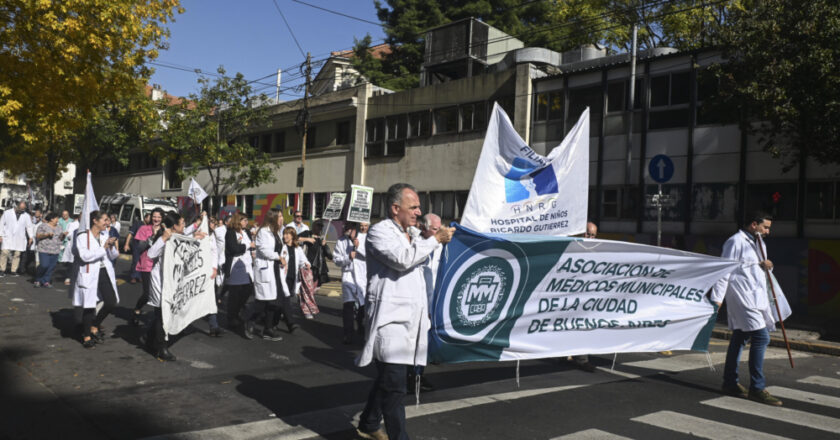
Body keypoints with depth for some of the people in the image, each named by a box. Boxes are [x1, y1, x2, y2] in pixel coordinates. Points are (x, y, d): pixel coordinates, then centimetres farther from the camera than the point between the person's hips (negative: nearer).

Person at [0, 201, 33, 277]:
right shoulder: (7, 213, 3)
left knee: (17, 255, 1)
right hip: (7, 237, -1)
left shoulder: (26, 216, 6)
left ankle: (14, 271, 11)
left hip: (19, 238, 2)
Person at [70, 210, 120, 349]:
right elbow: (85, 256, -20)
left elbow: (113, 256, 11)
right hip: (89, 274, -5)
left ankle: (95, 326, 22)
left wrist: (112, 246, -9)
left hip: (104, 272, 6)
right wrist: (103, 248, -21)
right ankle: (86, 336, 19)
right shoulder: (82, 237, -7)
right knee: (89, 306, 3)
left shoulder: (105, 236, 11)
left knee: (111, 302, -2)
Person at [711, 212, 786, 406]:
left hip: (756, 298, 9)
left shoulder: (759, 243, 21)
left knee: (739, 338, 13)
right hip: (742, 297, -9)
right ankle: (757, 388, -11)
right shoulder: (736, 242, -8)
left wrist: (768, 265, 3)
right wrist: (717, 298, -16)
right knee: (761, 337, -15)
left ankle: (730, 383, 20)